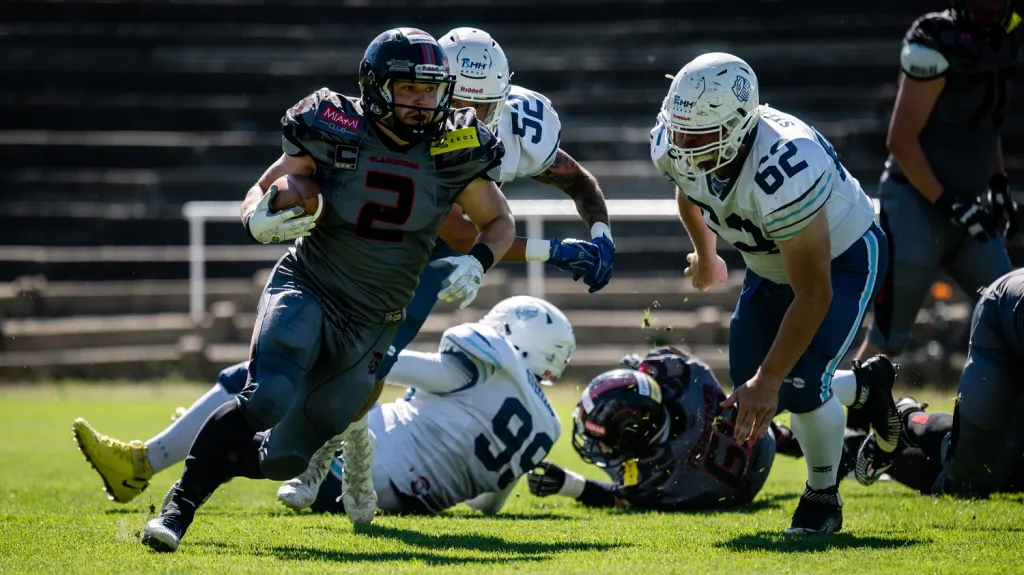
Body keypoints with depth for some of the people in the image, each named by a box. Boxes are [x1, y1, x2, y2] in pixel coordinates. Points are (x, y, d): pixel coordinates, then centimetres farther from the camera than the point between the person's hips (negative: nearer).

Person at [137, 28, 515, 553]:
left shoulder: (452, 154, -3)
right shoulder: (334, 134, -9)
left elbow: (500, 222, 11)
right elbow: (259, 195, -2)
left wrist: (476, 263, -10)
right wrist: (260, 220, -26)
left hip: (369, 327, 3)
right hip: (306, 290, -3)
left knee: (285, 458, -1)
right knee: (267, 400, -31)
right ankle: (178, 507, -18)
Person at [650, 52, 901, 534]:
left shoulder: (783, 172, -44)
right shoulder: (673, 147, -23)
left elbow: (813, 293, -36)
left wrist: (768, 381, -34)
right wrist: (705, 255, 25)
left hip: (842, 257, -7)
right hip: (771, 263, 7)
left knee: (799, 384, -20)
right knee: (750, 387, 5)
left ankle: (823, 498, 8)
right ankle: (867, 386, 33)